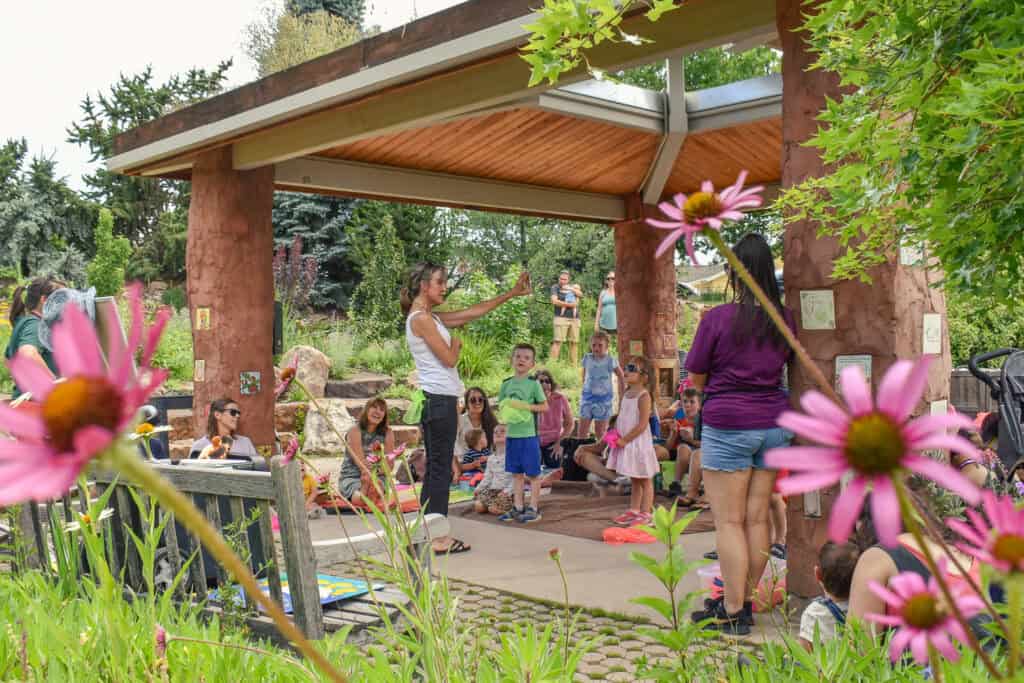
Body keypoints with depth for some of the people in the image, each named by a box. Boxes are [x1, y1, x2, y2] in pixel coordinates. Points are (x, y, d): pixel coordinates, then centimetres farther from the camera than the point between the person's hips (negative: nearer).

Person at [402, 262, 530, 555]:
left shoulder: (431, 317, 17)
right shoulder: (421, 319, -12)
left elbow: (475, 311, 20)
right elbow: (449, 358, -15)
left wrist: (512, 293, 20)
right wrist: (456, 343, 7)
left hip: (437, 399, 10)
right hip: (439, 399, -10)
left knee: (435, 469, 12)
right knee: (440, 470, -6)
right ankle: (438, 538, -1)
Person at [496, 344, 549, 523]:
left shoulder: (533, 384, -5)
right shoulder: (506, 384, 8)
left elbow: (545, 406, -4)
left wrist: (527, 406, -17)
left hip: (529, 435, -5)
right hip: (512, 434, 5)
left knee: (533, 473, 2)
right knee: (516, 473, 13)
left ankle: (533, 508, 10)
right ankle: (518, 507, 21)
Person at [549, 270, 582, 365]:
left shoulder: (573, 287, 20)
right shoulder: (555, 287, 6)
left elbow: (580, 294, 4)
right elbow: (554, 301, -6)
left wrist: (571, 289, -10)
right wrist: (569, 304, -5)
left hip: (575, 318, 4)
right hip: (561, 317, -4)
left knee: (574, 342, 1)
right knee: (558, 341, -13)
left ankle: (574, 365, 6)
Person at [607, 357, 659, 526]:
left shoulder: (643, 396, -17)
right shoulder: (626, 393, 9)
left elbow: (642, 424, -20)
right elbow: (620, 417, 16)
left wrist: (625, 440, -18)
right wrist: (616, 435, 1)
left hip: (638, 443, -8)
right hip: (625, 442, 8)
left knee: (645, 480, 2)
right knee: (634, 480, 17)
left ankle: (646, 514, 6)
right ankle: (633, 510, 26)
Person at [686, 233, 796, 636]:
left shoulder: (717, 319, -10)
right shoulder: (784, 319, 3)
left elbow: (696, 378, -3)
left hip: (728, 425, -5)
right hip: (774, 423, 5)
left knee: (729, 521, 0)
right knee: (758, 518, 10)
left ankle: (733, 613, 2)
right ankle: (744, 601, 21)